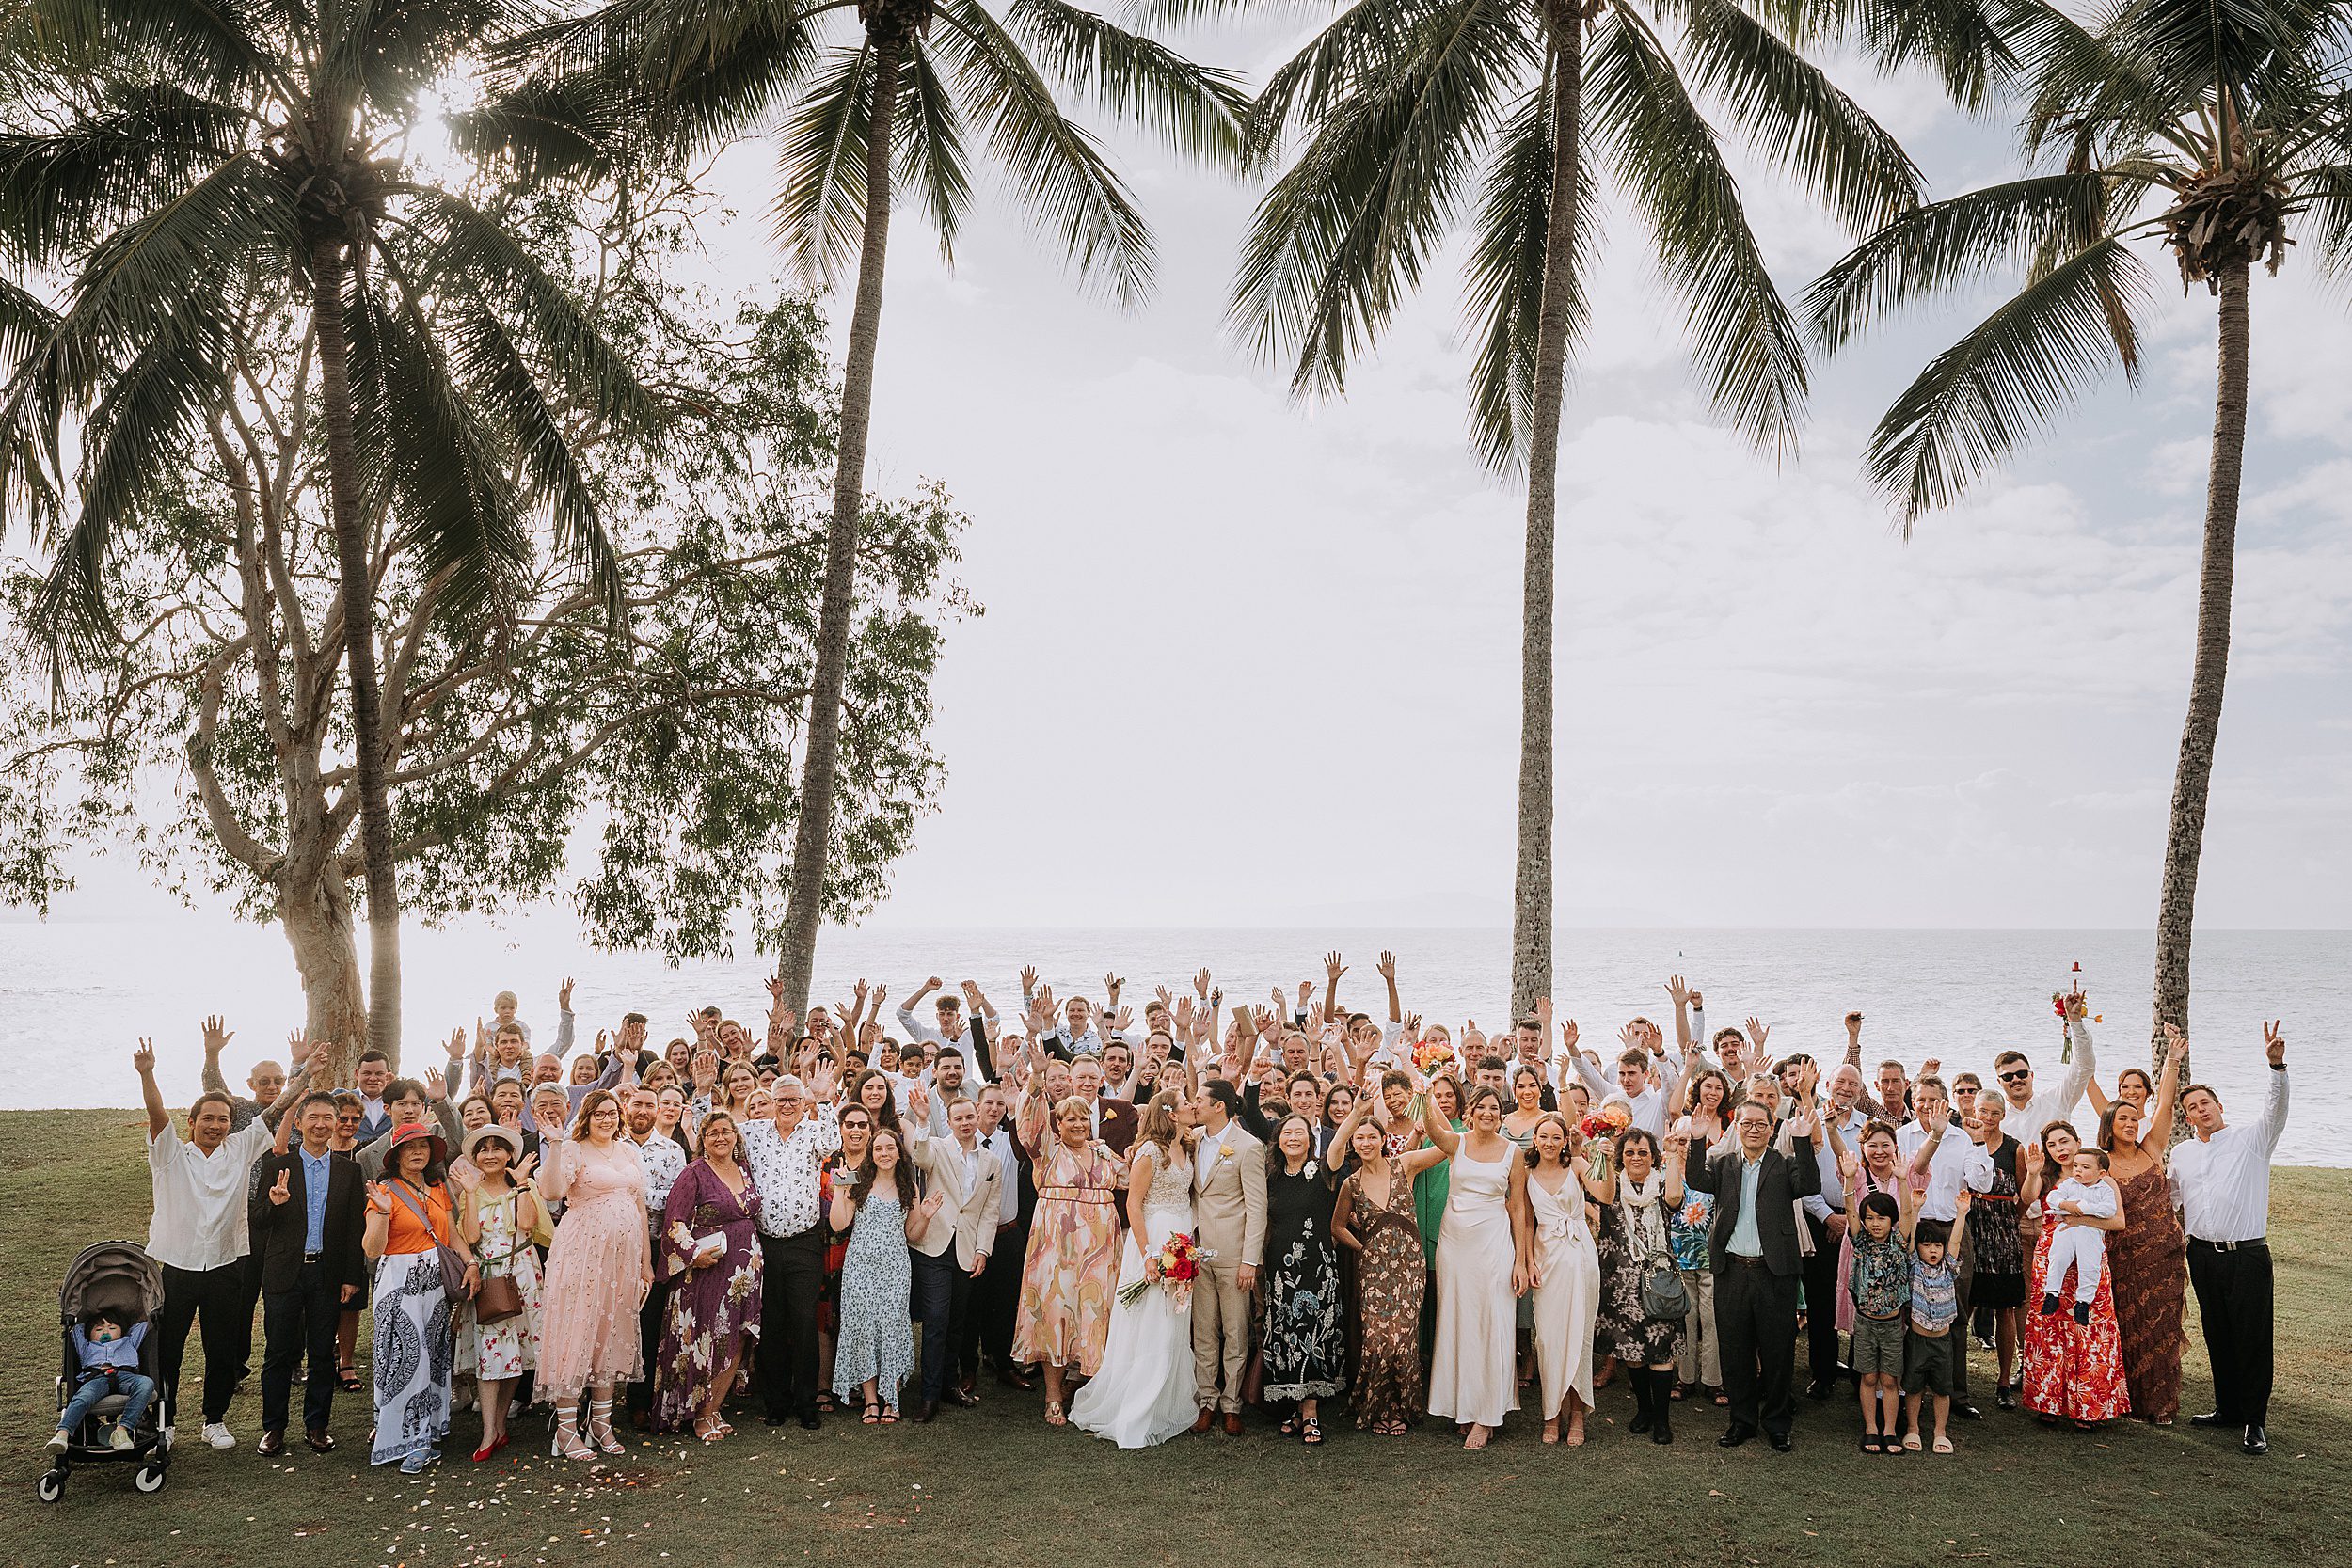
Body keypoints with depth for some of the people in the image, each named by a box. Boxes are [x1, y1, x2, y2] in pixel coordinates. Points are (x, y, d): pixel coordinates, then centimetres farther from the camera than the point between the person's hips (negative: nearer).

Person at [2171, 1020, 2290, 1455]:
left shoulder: (2251, 1138, 0)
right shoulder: (2182, 1154, 14)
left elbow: (2276, 1107, -17)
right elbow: (2164, 1196, 27)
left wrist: (2276, 1064, -33)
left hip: (2246, 1256, -4)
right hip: (2202, 1255, 4)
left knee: (2252, 1338, -3)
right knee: (2217, 1337, 11)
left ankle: (2255, 1422, 4)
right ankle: (2227, 1408, 23)